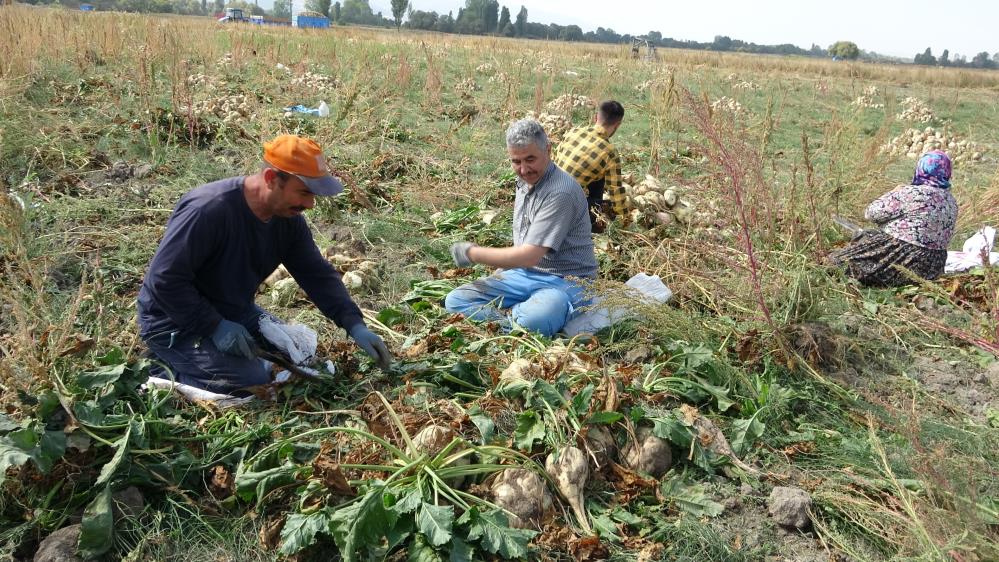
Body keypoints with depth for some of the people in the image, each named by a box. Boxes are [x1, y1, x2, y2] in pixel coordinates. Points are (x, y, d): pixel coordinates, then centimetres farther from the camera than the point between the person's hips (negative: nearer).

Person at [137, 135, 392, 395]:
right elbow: (164, 279, -28)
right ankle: (168, 370, 1)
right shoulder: (208, 209, -30)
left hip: (234, 313, 8)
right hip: (176, 323, -8)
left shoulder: (288, 218, -7)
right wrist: (216, 327, -27)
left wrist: (355, 325, -14)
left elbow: (317, 274, -4)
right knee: (255, 381, -20)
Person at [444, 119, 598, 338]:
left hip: (566, 281, -8)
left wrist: (473, 253, -13)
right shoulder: (525, 181, 9)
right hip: (525, 273, 8)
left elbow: (529, 255, -24)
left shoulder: (560, 192, -21)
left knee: (533, 320, -40)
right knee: (455, 301, -5)